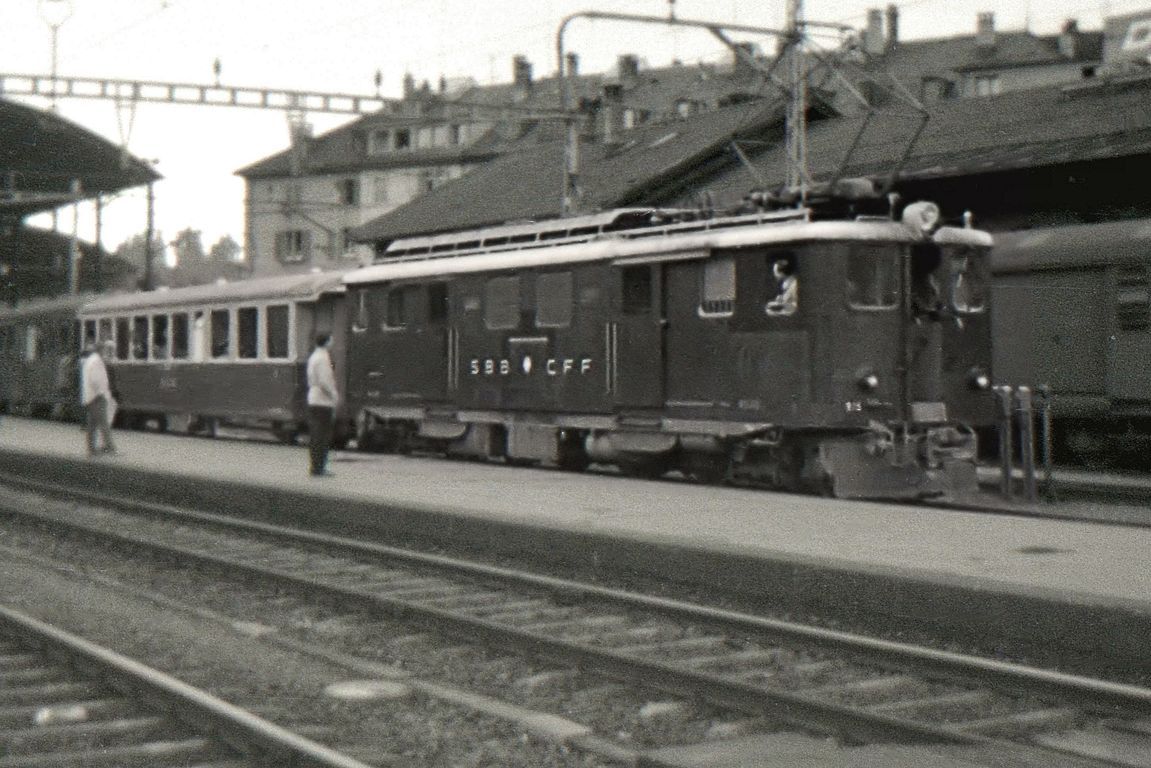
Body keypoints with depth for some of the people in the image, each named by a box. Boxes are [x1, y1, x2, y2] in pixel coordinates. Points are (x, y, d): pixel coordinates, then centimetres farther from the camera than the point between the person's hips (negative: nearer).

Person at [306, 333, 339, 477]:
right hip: (323, 402, -10)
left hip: (313, 400, 10)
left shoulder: (313, 357, 16)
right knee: (322, 437, -7)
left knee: (314, 436, 12)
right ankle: (318, 468, -7)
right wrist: (334, 395, -10)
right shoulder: (323, 358, -14)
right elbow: (324, 381, -20)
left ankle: (316, 467, 17)